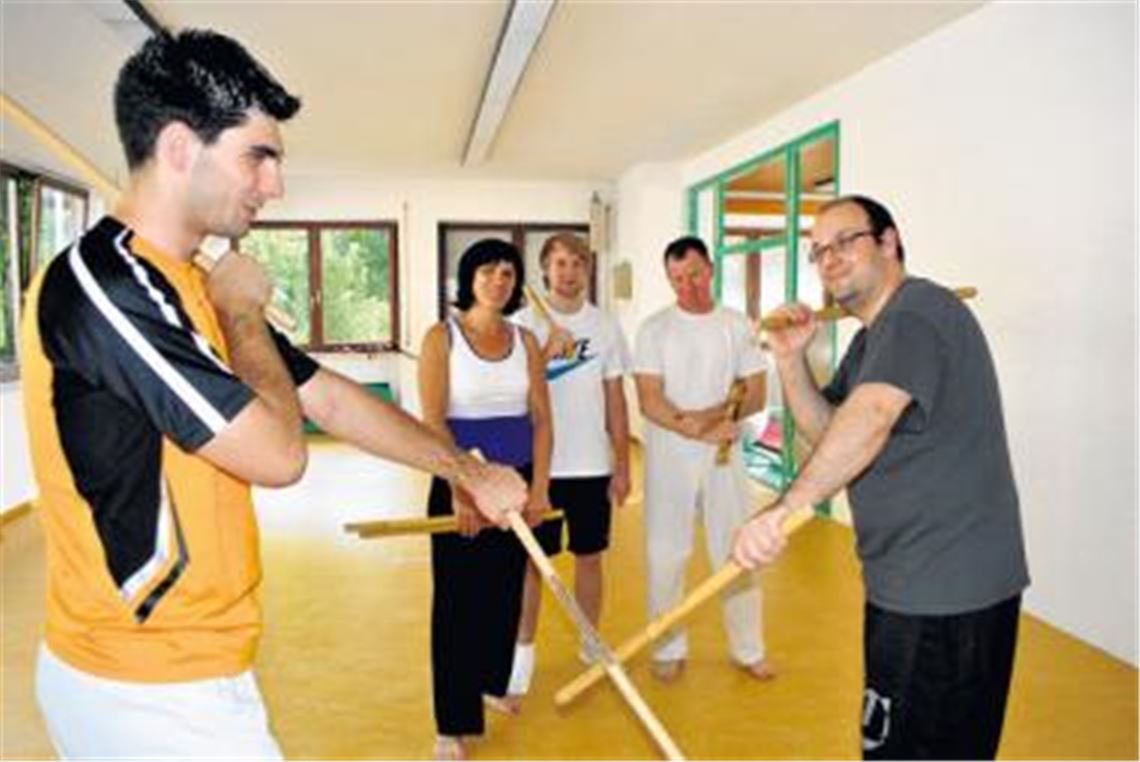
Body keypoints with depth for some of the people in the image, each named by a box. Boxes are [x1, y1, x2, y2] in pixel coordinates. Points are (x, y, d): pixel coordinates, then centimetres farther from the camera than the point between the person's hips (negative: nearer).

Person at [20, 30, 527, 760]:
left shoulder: (185, 289, 8)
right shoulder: (101, 282, -21)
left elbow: (331, 398, 10)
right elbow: (279, 452, -22)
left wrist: (469, 471, 13)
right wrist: (242, 309, -7)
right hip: (149, 692, -8)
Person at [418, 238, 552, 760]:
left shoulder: (525, 341, 6)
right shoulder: (442, 337, -6)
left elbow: (541, 419, 3)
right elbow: (433, 422, -14)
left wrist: (539, 486, -7)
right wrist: (460, 489, -22)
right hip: (460, 481, -4)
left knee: (506, 589, 15)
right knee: (458, 596, 1)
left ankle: (491, 682, 37)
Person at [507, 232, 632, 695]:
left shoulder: (605, 326, 4)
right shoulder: (524, 322, -3)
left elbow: (615, 399, 6)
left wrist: (623, 465, 4)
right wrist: (546, 353, -21)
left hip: (593, 466, 2)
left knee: (589, 557, 12)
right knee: (531, 559, 7)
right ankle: (524, 648, 22)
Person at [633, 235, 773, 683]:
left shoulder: (737, 326, 4)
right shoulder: (655, 329, -2)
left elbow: (755, 395, -1)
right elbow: (650, 402, -10)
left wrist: (706, 416, -16)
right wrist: (702, 433, -21)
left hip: (724, 455, 1)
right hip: (669, 458, -1)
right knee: (665, 556, 6)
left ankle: (748, 650, 24)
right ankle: (669, 650, 23)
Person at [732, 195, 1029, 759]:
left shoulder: (917, 312, -18)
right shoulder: (873, 337, 16)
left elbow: (871, 418, -36)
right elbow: (827, 430, 12)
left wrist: (787, 507, -46)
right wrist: (791, 359, -3)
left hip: (943, 590, -10)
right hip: (911, 581, 10)